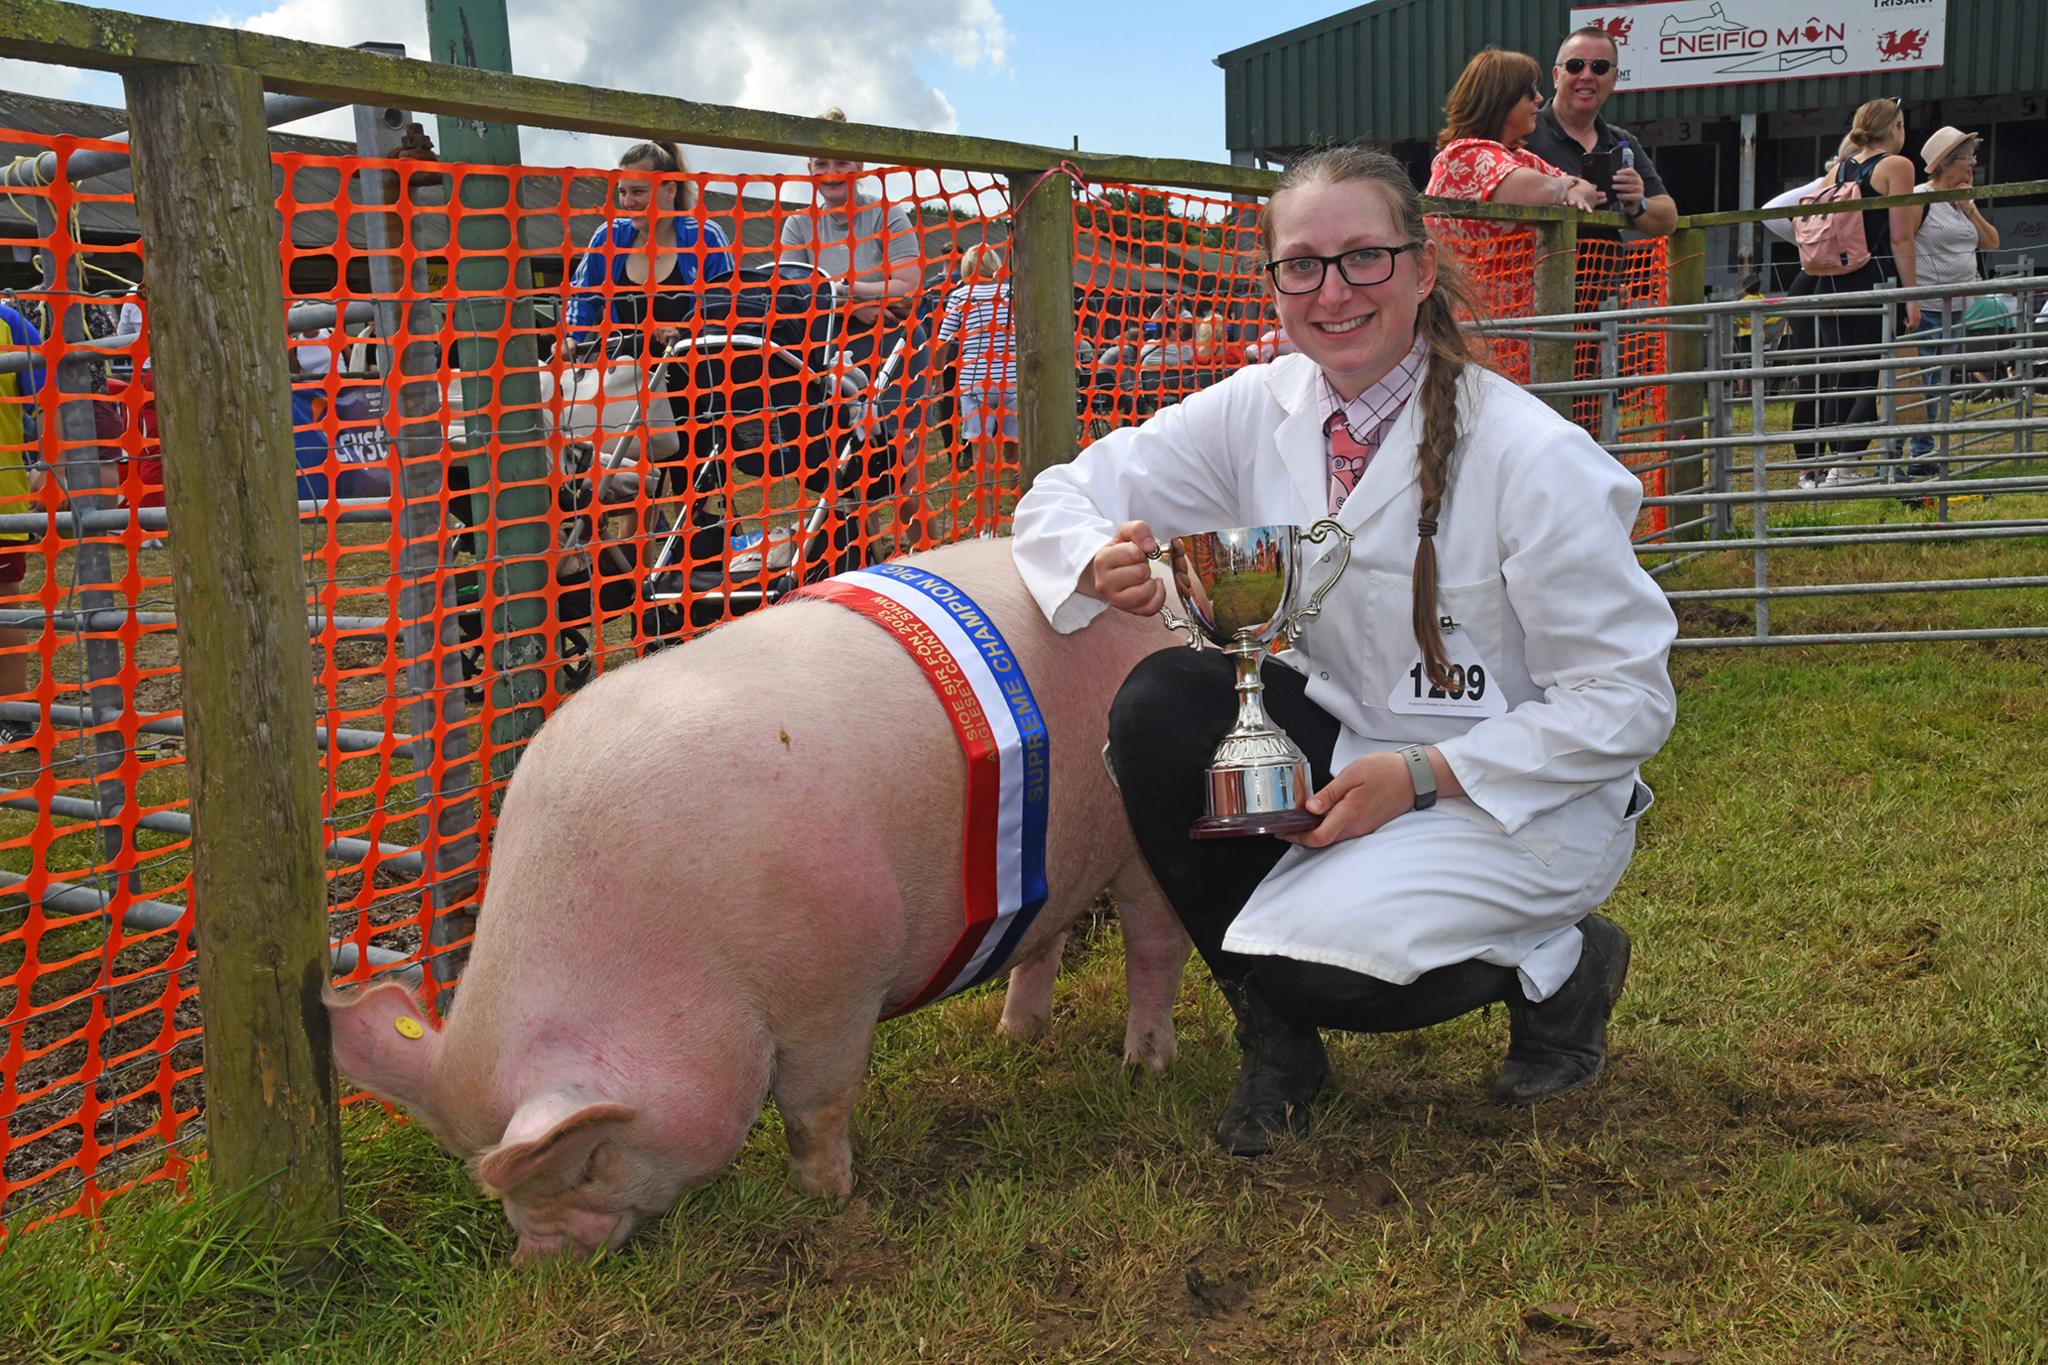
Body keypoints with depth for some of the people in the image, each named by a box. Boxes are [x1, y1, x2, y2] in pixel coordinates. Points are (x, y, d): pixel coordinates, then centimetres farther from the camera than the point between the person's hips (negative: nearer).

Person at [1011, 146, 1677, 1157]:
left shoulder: (1535, 457, -19)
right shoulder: (1261, 408, -5)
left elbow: (1625, 702, -14)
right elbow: (1066, 493, 0)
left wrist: (1419, 775, -23)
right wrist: (1100, 566, -25)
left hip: (1521, 791, -5)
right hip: (1344, 735, 5)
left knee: (1311, 961, -27)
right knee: (1162, 706, -21)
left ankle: (1560, 966, 6)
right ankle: (1273, 1037, -2)